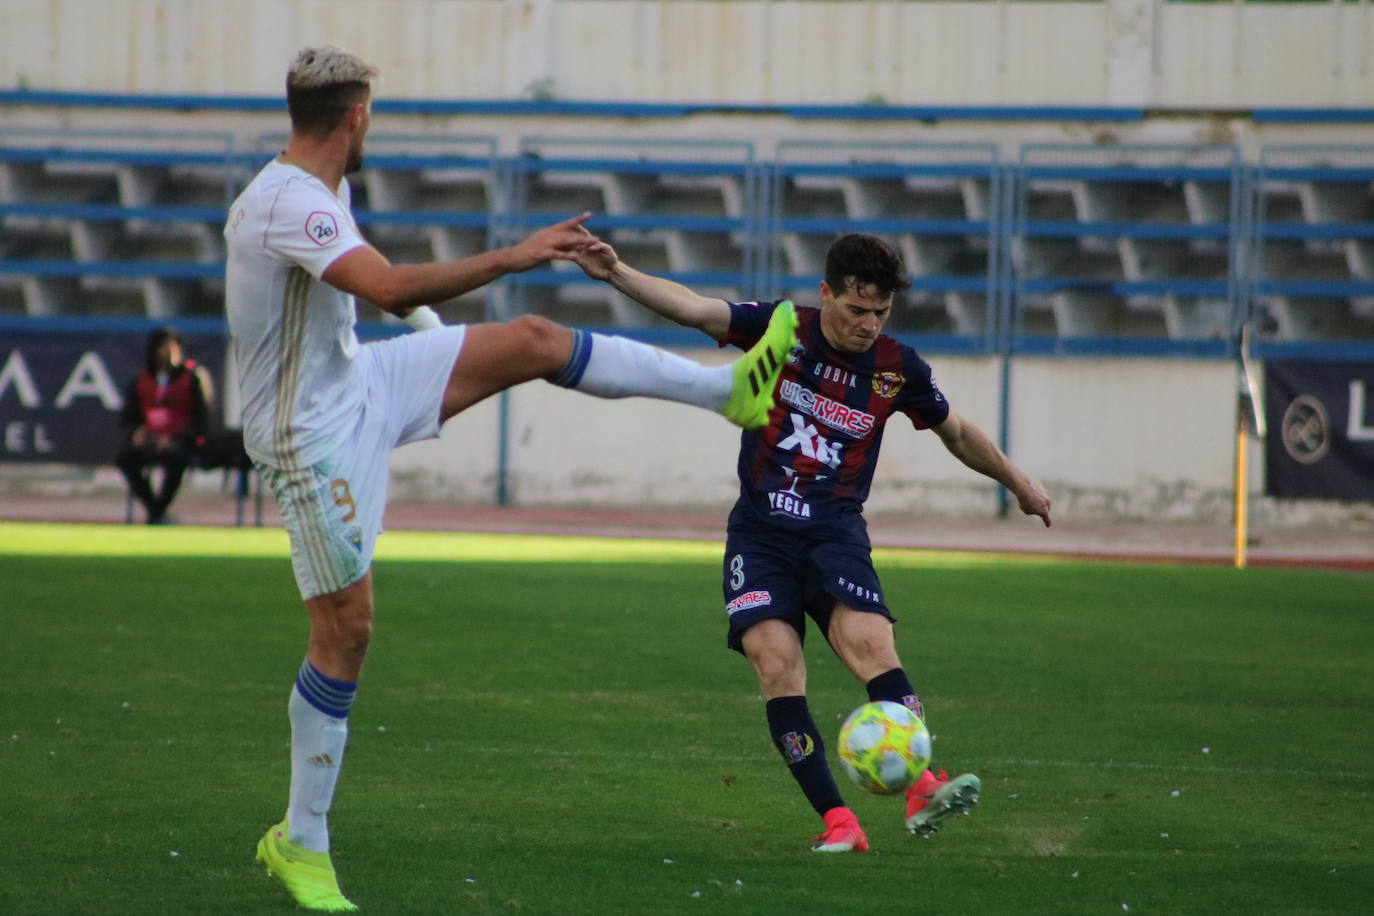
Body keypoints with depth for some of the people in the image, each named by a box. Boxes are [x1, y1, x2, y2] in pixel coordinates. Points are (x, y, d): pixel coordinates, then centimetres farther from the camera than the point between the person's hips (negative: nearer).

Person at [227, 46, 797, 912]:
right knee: (346, 630, -5)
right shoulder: (287, 205, -28)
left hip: (363, 384, 9)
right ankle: (300, 843, 6)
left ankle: (730, 388, 17)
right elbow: (393, 288, -40)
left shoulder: (317, 192, 5)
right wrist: (514, 256, -36)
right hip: (313, 435, -9)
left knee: (535, 341, 5)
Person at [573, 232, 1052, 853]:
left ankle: (922, 789, -33)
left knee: (870, 641, -26)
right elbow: (691, 308, -11)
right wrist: (616, 274, -25)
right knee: (775, 662, -18)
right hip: (760, 532, 0)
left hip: (834, 531, 0)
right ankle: (836, 821, -18)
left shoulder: (897, 369, 1)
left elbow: (957, 433, 19)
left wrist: (1019, 484, 29)